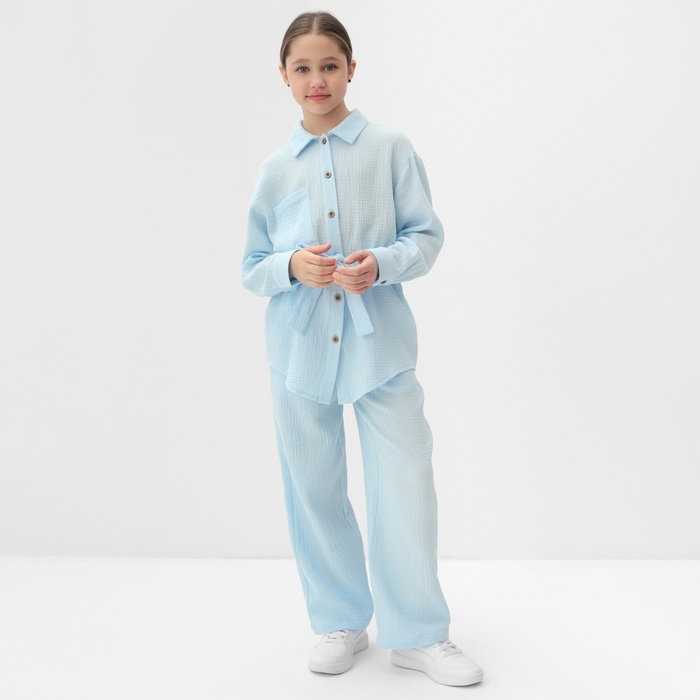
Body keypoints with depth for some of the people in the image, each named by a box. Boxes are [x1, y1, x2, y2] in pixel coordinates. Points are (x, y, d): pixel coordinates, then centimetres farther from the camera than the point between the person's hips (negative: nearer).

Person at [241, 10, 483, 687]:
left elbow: (427, 235, 1)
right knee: (314, 491, 10)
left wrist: (381, 264, -19)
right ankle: (340, 622, 29)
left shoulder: (390, 148, 0)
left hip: (380, 343, -2)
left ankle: (417, 633, 15)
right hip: (300, 346, 2)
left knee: (405, 485, -3)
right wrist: (292, 266, -13)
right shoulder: (275, 169, 6)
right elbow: (252, 267, 9)